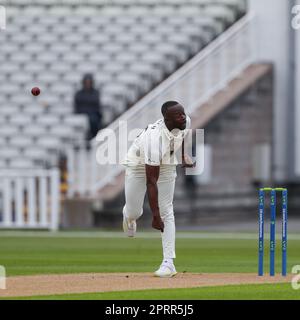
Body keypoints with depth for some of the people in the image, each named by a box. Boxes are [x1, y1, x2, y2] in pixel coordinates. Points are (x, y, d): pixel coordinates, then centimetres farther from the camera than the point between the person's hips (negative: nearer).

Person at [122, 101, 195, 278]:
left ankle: (169, 263, -8)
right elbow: (151, 181, -39)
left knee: (167, 211, -6)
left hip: (166, 163, 4)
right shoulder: (155, 138, -42)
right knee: (134, 213, 3)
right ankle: (128, 215, 44)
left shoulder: (185, 122, -25)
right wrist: (155, 215, -40)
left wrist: (183, 155, 2)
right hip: (139, 164, -4)